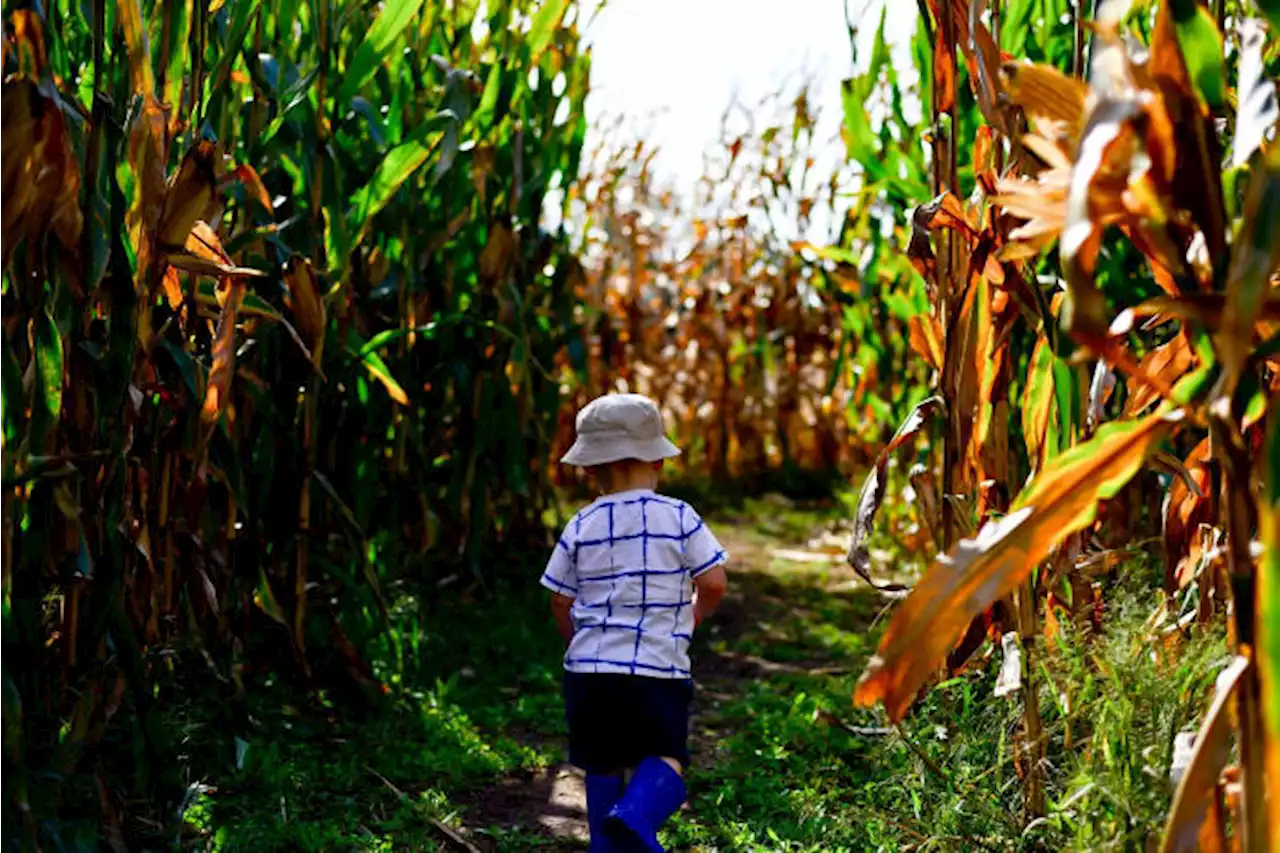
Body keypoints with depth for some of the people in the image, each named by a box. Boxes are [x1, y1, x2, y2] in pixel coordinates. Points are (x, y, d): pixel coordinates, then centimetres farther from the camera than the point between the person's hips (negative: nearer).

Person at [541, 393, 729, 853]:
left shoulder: (582, 526, 3)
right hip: (659, 667, -2)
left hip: (590, 666, 2)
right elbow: (713, 583, -3)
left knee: (603, 764, 15)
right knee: (664, 758, 4)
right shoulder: (680, 518, -2)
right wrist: (691, 616, 18)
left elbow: (561, 600, 7)